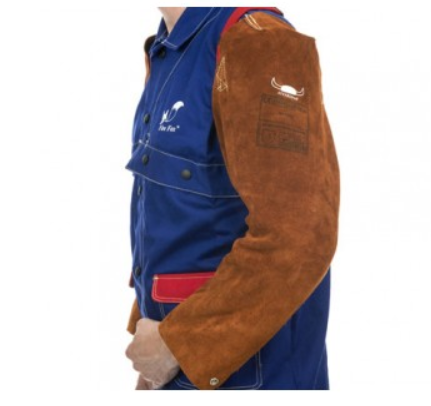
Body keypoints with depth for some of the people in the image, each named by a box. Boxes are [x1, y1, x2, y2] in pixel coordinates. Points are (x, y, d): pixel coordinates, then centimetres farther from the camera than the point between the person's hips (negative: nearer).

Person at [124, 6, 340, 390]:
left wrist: (177, 343, -18)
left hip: (245, 372, -8)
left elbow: (297, 239, -27)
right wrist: (156, 343, 12)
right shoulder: (167, 54, 9)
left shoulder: (257, 43, -19)